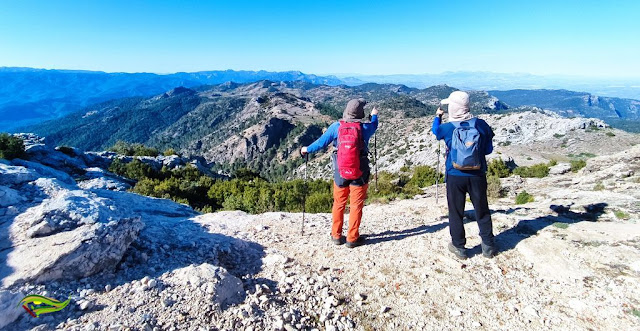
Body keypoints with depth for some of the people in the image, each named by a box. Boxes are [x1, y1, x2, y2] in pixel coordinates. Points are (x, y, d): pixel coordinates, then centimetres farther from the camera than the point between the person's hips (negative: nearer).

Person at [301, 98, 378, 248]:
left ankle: (336, 235, 25)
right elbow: (374, 126, 17)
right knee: (356, 205, 8)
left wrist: (307, 149, 16)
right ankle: (352, 238, 14)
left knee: (339, 203, 15)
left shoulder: (336, 126, -8)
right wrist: (374, 115, 39)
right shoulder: (365, 128, -7)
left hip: (340, 172, 2)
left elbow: (321, 142, -2)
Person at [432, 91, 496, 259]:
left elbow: (435, 131, 14)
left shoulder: (447, 128, -10)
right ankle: (488, 247, 27)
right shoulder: (481, 125, -7)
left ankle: (459, 247, 22)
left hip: (455, 177, -1)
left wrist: (438, 116, 29)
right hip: (477, 176, 2)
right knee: (482, 212, 16)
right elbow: (488, 150, 2)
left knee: (456, 212, 12)